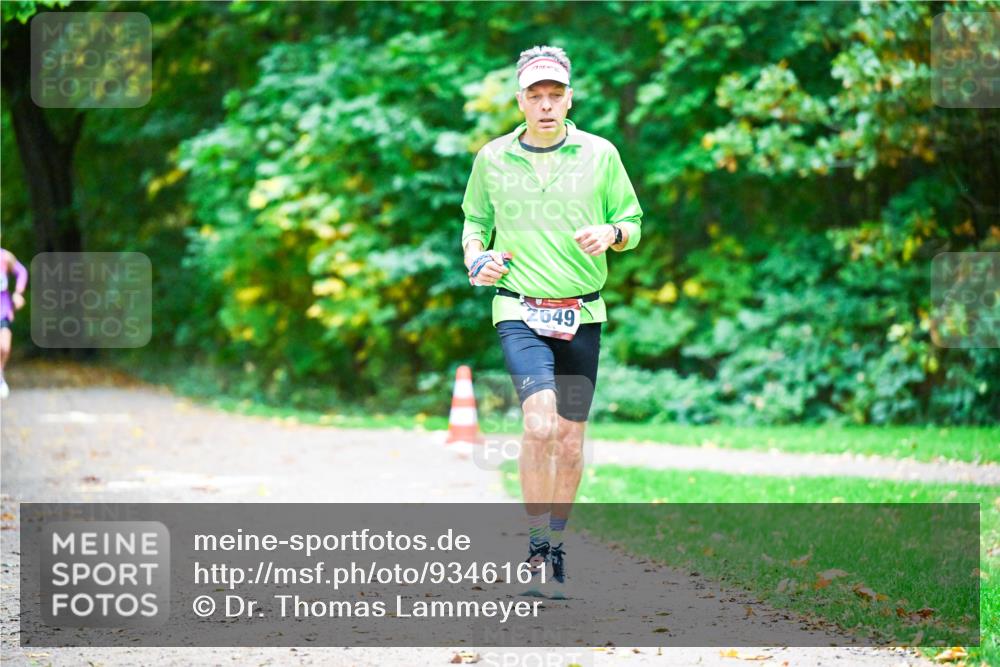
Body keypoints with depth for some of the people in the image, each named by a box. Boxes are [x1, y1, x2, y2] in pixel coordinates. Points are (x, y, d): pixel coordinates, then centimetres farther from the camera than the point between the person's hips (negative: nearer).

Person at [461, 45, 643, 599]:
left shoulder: (600, 154, 4)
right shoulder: (492, 159, 4)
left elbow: (632, 221, 11)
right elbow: (474, 219, 19)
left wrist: (611, 233, -11)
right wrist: (476, 257, -1)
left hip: (581, 315, 2)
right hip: (520, 312, -2)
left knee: (571, 440, 6)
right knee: (540, 425, -22)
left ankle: (555, 547, 24)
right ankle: (536, 550, -12)